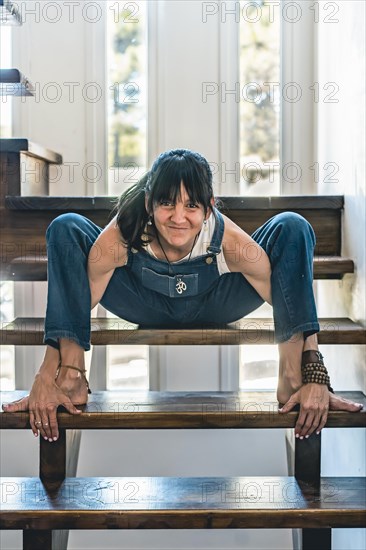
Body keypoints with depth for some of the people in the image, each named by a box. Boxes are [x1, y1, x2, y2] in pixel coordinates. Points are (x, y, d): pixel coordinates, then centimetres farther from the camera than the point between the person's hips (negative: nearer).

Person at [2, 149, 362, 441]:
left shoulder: (229, 240, -35)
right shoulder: (121, 235, -36)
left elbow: (291, 300, -29)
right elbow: (75, 304, -27)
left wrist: (313, 378, -36)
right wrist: (47, 380, -32)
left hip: (213, 307, 0)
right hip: (148, 307, 0)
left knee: (292, 229, -26)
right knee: (65, 229, -26)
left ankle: (290, 381, -25)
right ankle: (74, 381, -22)